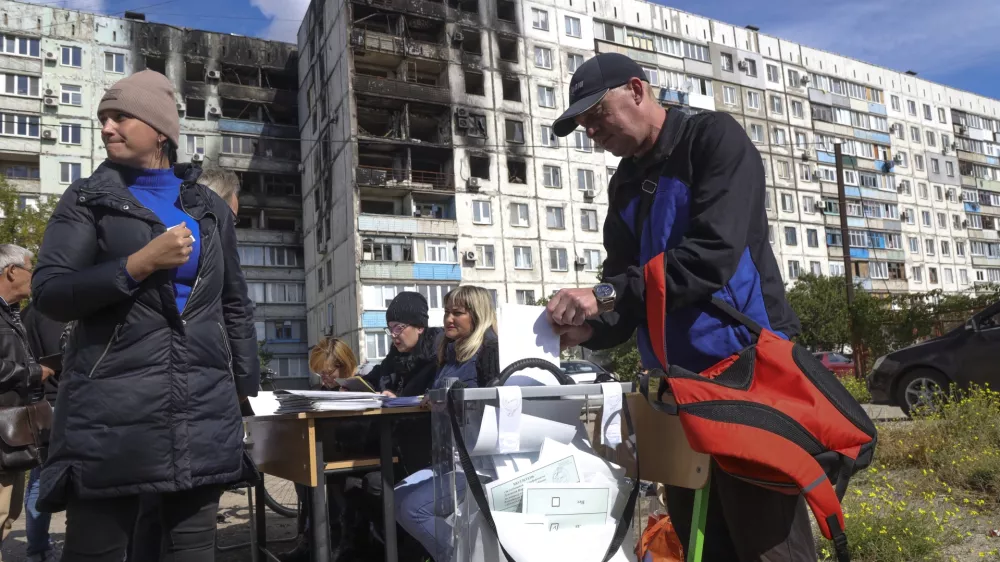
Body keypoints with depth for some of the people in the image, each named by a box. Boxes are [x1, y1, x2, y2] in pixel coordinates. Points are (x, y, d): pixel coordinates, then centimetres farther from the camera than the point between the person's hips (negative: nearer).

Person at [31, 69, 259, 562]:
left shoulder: (209, 207, 13)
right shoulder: (88, 199, 6)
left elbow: (234, 305, 15)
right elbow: (48, 293, -4)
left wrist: (247, 387, 11)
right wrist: (139, 264, -15)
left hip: (205, 410, 2)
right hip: (111, 408, -2)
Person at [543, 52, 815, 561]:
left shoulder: (713, 138, -5)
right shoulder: (625, 183, 15)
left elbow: (713, 252, -19)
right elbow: (625, 282, 11)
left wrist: (607, 295, -22)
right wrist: (591, 327, -10)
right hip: (678, 381, 7)